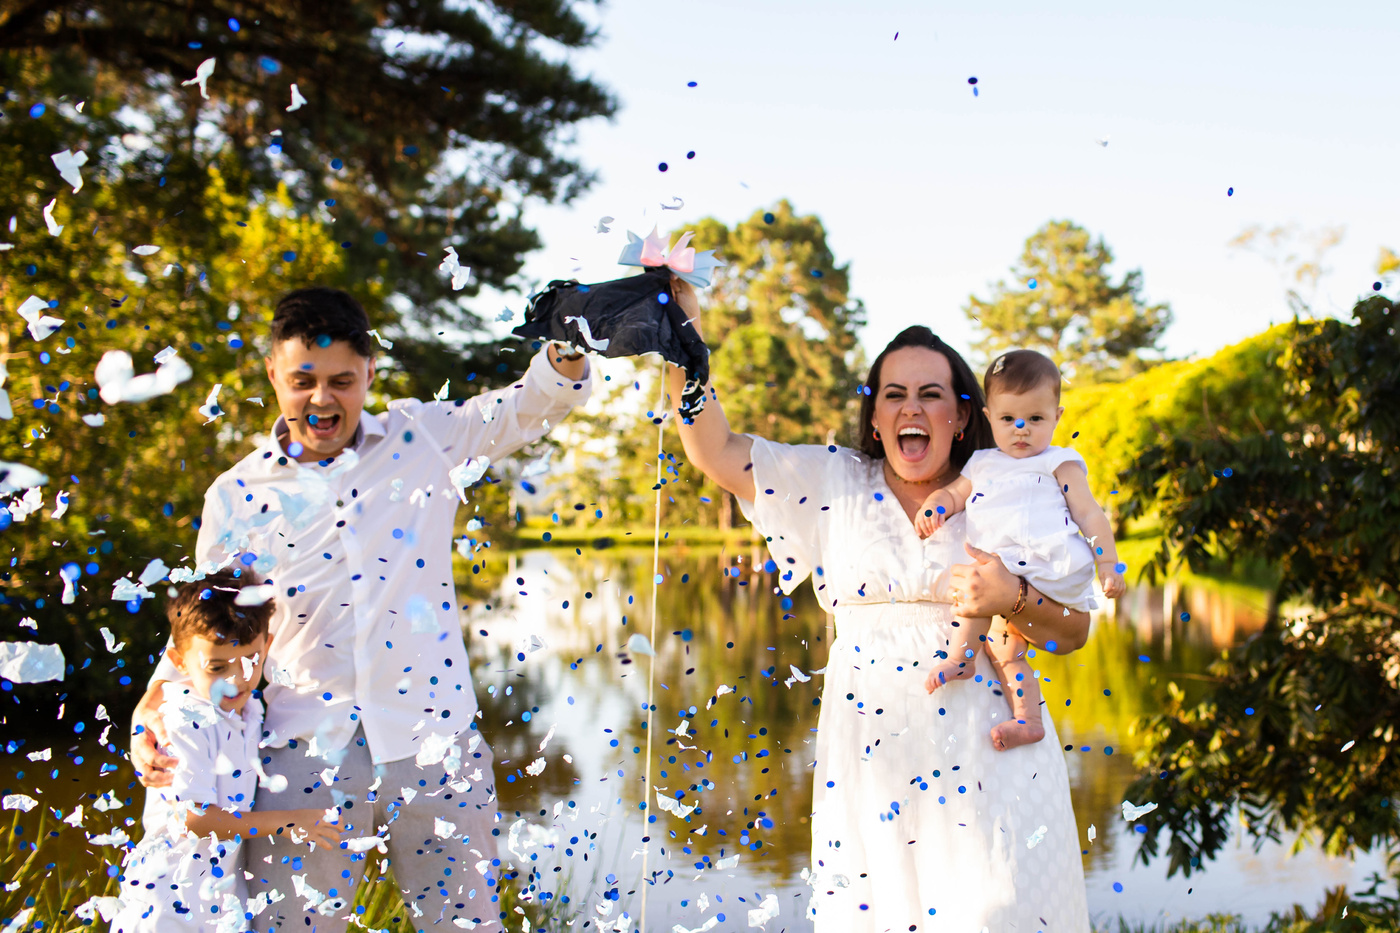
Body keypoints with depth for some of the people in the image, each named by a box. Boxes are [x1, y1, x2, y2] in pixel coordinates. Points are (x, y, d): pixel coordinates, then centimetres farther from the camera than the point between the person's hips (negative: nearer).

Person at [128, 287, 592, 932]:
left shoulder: (423, 437, 4)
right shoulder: (237, 496, 5)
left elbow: (540, 400, -1)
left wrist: (568, 341, -23)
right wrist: (154, 705, -4)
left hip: (435, 744, 0)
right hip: (304, 754, 0)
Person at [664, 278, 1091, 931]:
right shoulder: (833, 483, 8)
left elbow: (1073, 631, 4)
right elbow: (715, 452, 4)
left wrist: (1010, 600, -15)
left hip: (988, 762, 0)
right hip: (869, 762, 1)